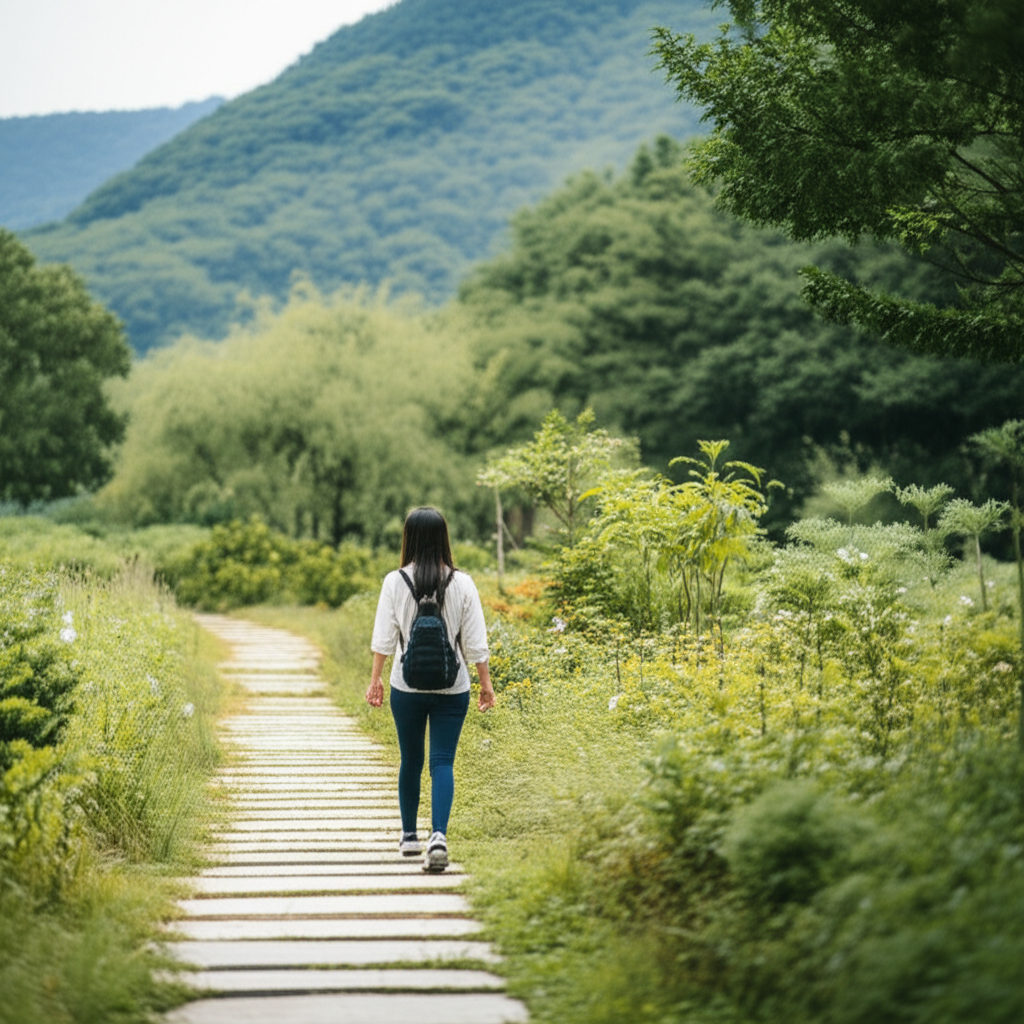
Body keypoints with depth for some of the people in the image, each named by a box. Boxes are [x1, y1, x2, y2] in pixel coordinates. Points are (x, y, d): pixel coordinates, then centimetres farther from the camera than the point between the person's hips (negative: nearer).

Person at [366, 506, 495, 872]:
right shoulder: (462, 584, -5)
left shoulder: (395, 582, -6)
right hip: (452, 688, -1)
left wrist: (375, 678, 7)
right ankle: (438, 835, -19)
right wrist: (485, 682, 7)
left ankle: (409, 836, 27)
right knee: (443, 762, -1)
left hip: (407, 687, 1)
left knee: (411, 760, 16)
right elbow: (475, 641, -3)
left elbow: (384, 637, -3)